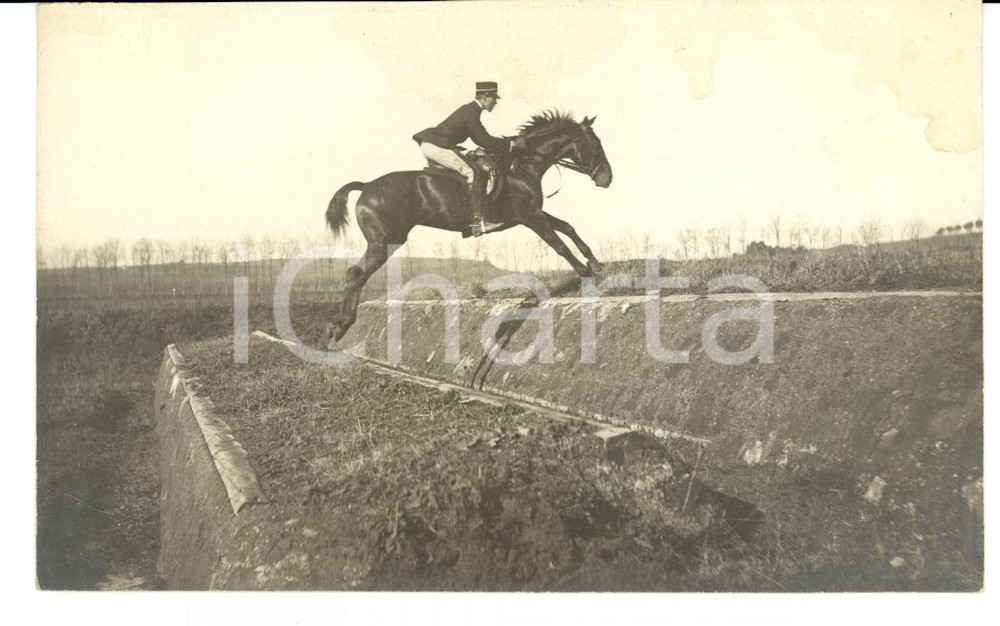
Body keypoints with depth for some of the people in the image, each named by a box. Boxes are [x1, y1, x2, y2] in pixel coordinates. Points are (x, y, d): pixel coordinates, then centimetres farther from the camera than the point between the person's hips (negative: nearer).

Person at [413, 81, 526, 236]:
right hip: (434, 146, -11)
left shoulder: (469, 109, 18)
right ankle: (477, 222, -24)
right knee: (470, 173, -18)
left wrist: (509, 142, 20)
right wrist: (512, 144, -10)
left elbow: (480, 139, 26)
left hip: (429, 144, 11)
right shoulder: (471, 113, -14)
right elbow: (485, 141, -16)